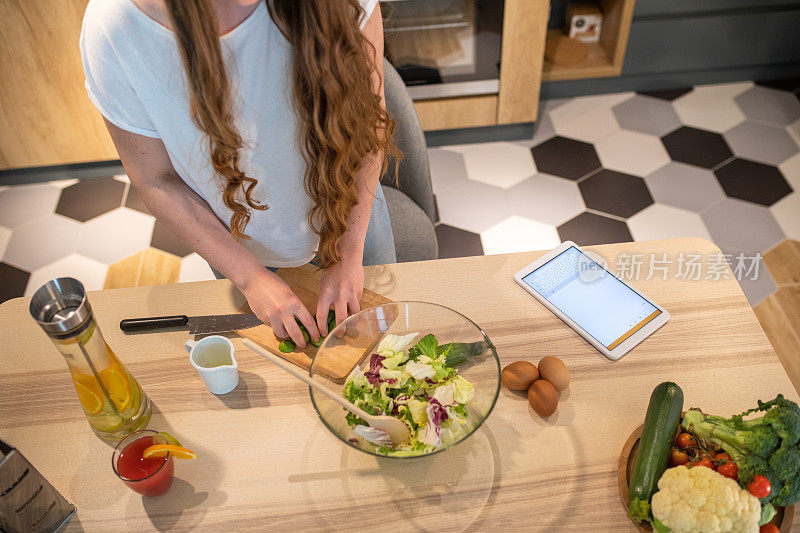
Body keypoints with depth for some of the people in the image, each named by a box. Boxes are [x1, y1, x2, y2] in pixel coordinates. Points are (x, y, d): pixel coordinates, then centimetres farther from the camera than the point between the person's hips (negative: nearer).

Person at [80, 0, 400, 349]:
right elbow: (155, 181, -19)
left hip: (349, 208, 1)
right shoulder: (111, 30, -32)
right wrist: (250, 276, -21)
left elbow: (368, 119, -19)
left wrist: (349, 253, -21)